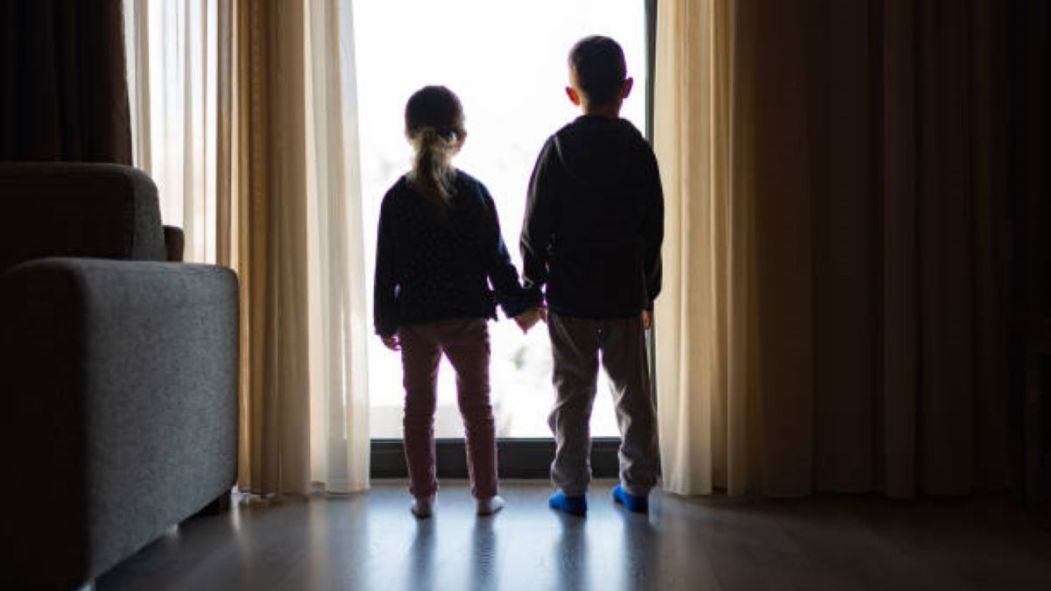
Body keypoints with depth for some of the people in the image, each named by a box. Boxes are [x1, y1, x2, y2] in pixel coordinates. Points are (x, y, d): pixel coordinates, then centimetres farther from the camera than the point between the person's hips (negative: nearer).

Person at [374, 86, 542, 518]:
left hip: (415, 320, 1)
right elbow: (496, 259, -3)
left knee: (418, 408, 12)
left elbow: (387, 268, -2)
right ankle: (485, 494, 17)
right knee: (476, 406, 11)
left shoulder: (396, 198, -4)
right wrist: (521, 304, 8)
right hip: (468, 318, 0)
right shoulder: (475, 193, -6)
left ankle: (423, 496, 17)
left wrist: (386, 321, 8)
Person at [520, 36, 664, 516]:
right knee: (633, 390, 11)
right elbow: (654, 229, 5)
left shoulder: (559, 147, -5)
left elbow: (536, 227, -6)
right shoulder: (638, 150, 2)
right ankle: (637, 485, 19)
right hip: (625, 292, 2)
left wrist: (531, 286, 4)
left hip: (570, 294, -2)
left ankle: (572, 488, 13)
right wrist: (648, 292, 14)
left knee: (573, 391, 6)